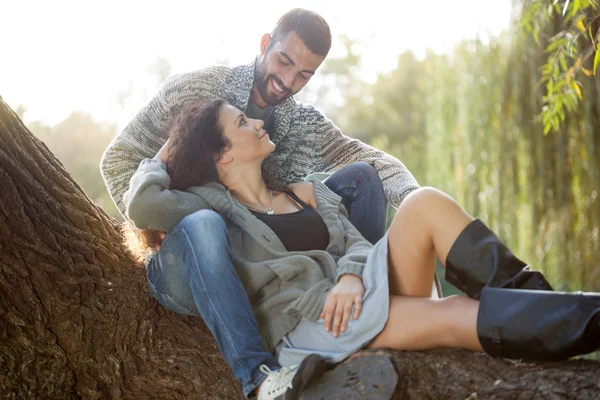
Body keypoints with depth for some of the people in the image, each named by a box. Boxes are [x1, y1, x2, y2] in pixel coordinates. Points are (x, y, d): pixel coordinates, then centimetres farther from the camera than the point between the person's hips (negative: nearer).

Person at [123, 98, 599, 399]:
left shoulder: (306, 192, 23)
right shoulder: (211, 205, 6)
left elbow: (355, 241, 11)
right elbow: (141, 203, -11)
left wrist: (351, 276, -13)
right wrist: (164, 155, 10)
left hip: (355, 294, 6)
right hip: (307, 328, -6)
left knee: (425, 203, -18)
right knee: (455, 317, -29)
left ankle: (535, 298, -23)